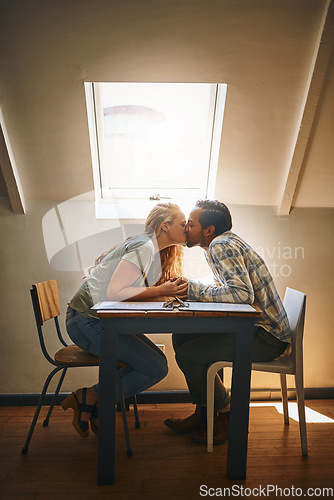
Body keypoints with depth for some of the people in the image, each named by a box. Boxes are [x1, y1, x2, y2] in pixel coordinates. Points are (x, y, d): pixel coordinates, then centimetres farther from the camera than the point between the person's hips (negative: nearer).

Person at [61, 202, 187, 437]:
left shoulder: (155, 251, 12)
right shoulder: (143, 248, -19)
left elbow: (135, 289, 9)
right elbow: (114, 292, -27)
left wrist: (170, 289, -4)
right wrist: (160, 291, -24)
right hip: (87, 321, -10)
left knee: (157, 360, 6)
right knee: (156, 369, -8)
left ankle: (98, 406, 11)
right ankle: (87, 398, 3)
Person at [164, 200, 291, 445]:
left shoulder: (221, 246, -18)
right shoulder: (227, 241, 12)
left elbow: (243, 294, -31)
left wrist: (194, 289, -21)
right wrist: (189, 289, 4)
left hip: (267, 337, -10)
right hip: (254, 326, 10)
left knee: (188, 355, -17)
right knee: (181, 338, 7)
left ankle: (227, 418, 6)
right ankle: (203, 414, 17)